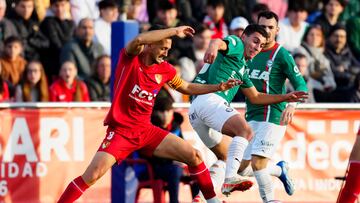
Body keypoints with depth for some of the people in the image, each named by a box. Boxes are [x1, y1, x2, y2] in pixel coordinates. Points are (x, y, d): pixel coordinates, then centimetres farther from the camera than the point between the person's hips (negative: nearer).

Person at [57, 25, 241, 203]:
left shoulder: (165, 69, 6)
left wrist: (218, 87, 15)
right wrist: (174, 31, -27)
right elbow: (139, 39, -33)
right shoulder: (130, 58, -9)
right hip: (120, 130, -6)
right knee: (93, 175, -23)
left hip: (146, 131, 6)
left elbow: (186, 88, 23)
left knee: (193, 156, 0)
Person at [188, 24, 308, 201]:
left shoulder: (242, 67, 33)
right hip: (209, 99, -11)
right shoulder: (235, 44, 7)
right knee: (244, 131, -26)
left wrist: (286, 97, 31)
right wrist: (213, 47, -43)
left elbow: (255, 97, 37)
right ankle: (230, 179, -41)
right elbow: (219, 42, -18)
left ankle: (202, 197, 11)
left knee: (225, 156, 21)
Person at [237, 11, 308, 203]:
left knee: (257, 164, -18)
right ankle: (280, 169, 31)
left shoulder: (282, 55, -8)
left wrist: (292, 104, -30)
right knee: (242, 169, 8)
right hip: (251, 118, 7)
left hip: (272, 117, -7)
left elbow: (301, 85, -11)